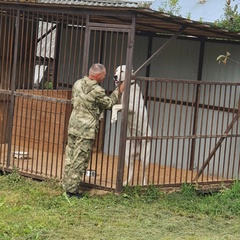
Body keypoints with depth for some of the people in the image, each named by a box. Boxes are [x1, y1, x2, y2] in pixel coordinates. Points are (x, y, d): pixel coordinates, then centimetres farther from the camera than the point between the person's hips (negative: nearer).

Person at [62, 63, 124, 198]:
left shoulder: (78, 84, 3)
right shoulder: (97, 91, -17)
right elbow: (109, 104, 0)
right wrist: (119, 91, 11)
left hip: (73, 126, 7)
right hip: (86, 130, -7)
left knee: (70, 157, 14)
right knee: (80, 160, -1)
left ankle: (67, 185, 22)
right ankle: (72, 189, 3)